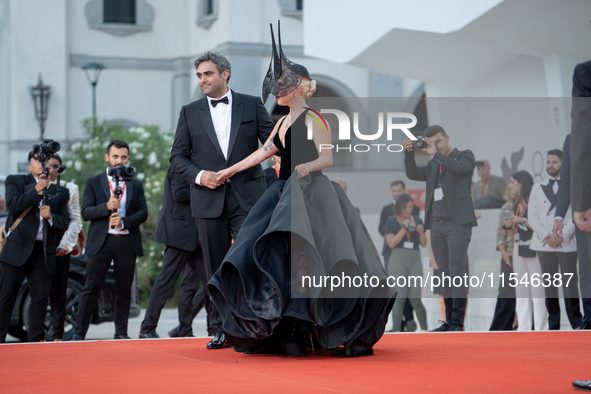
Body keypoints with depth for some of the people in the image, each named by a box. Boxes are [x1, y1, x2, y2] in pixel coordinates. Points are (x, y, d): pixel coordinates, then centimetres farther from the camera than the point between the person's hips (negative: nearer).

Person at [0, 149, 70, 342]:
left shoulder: (60, 192, 16)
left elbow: (65, 223, 10)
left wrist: (51, 216, -11)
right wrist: (37, 189, -13)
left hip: (44, 253, 3)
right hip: (17, 248, -3)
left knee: (40, 298, 3)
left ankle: (35, 339, 10)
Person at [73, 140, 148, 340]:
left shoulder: (136, 185, 14)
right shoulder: (93, 182, 9)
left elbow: (143, 212, 6)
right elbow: (85, 212, 0)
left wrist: (124, 222, -11)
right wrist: (107, 207, -16)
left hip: (127, 242, 2)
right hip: (101, 241, -2)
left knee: (124, 290, 4)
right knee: (91, 287, -6)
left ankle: (121, 332, 11)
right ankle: (79, 332, -4)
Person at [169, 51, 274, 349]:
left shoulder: (252, 105, 7)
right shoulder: (190, 112, 11)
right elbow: (178, 155, 10)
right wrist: (199, 175, -7)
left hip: (247, 198, -2)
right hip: (209, 200, 2)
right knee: (215, 269, 5)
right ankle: (221, 329, 12)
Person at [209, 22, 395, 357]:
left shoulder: (313, 119, -7)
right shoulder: (284, 122, 18)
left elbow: (328, 158, -14)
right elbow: (264, 152, 26)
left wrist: (308, 166, -34)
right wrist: (231, 170, 32)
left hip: (311, 197, -9)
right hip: (287, 197, 9)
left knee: (305, 258, -18)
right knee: (282, 259, 2)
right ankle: (295, 331, 4)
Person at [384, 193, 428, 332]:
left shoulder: (417, 220, 13)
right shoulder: (392, 221, 4)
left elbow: (424, 244, 14)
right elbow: (391, 243, -7)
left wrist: (421, 232, -6)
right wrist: (404, 229, -12)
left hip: (415, 261, 3)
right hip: (398, 260, -3)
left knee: (415, 299, 1)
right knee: (400, 297, -8)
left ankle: (425, 329, 17)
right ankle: (396, 330, -5)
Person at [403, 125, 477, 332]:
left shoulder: (465, 156, 6)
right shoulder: (433, 165, 21)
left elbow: (459, 168, -15)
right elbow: (413, 174, 7)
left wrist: (436, 154, -11)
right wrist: (409, 152, -6)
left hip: (458, 222, -6)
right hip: (437, 224, 6)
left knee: (457, 271, -12)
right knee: (445, 274, 6)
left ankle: (457, 322, -15)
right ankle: (449, 321, 9)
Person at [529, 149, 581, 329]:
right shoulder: (537, 188, 18)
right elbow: (532, 216, 10)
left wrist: (562, 236, -11)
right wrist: (545, 236, -6)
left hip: (567, 244, -3)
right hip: (544, 243, 3)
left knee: (570, 284, -7)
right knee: (549, 284, 1)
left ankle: (576, 324, -3)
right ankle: (553, 325, 4)